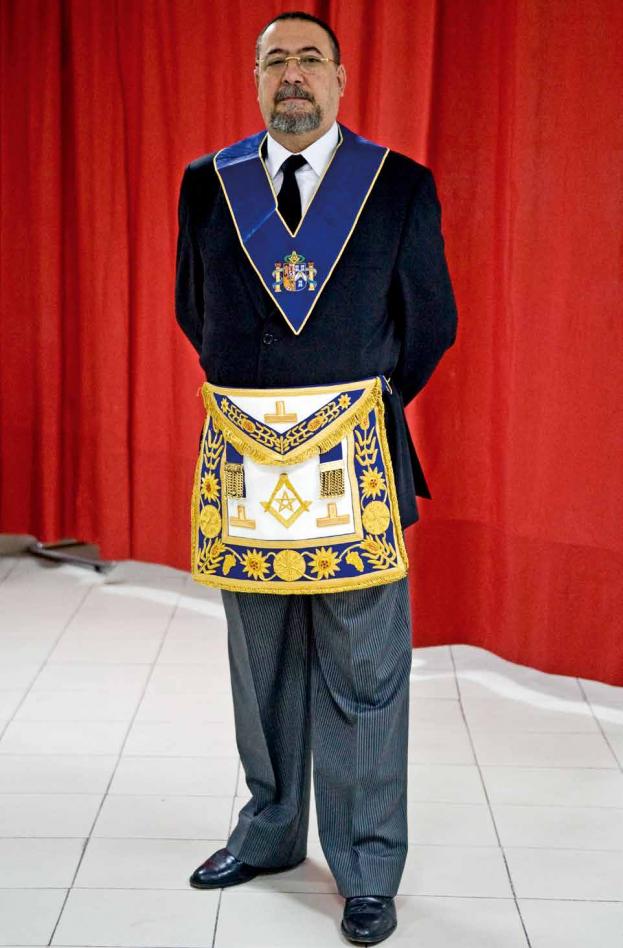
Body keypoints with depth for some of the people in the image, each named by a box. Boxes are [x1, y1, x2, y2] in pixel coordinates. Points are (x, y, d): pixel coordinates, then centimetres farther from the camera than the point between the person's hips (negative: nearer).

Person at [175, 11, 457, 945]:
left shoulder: (401, 186, -1)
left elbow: (431, 323, 5)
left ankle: (367, 873, 17)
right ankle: (270, 832, 35)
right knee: (262, 665, 16)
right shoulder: (207, 184, 5)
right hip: (245, 459, 3)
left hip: (356, 459, -2)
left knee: (363, 675, 3)